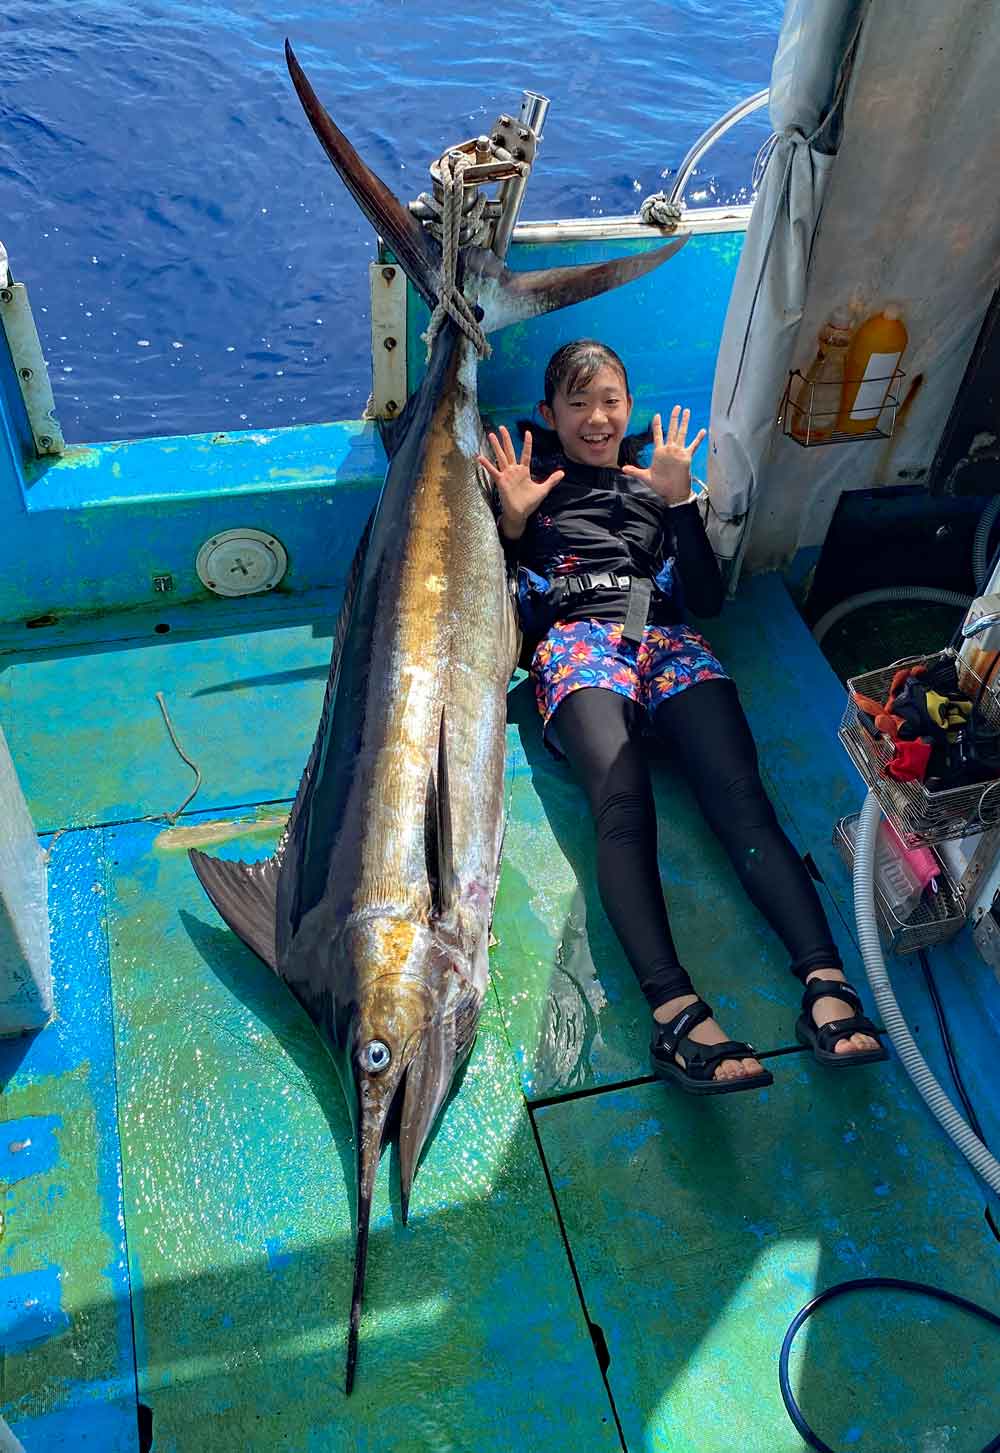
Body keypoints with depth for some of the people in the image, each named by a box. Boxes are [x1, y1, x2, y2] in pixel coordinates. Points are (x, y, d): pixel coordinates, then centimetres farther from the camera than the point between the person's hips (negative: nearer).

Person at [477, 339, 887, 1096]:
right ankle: (677, 1010, -48)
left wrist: (681, 503, 4)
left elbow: (709, 598, 15)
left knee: (740, 795, -26)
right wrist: (513, 524, -2)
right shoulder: (528, 478, 23)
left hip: (668, 641, 3)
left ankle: (827, 985, -39)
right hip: (578, 642, -2)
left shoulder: (656, 476, 29)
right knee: (623, 803, -33)